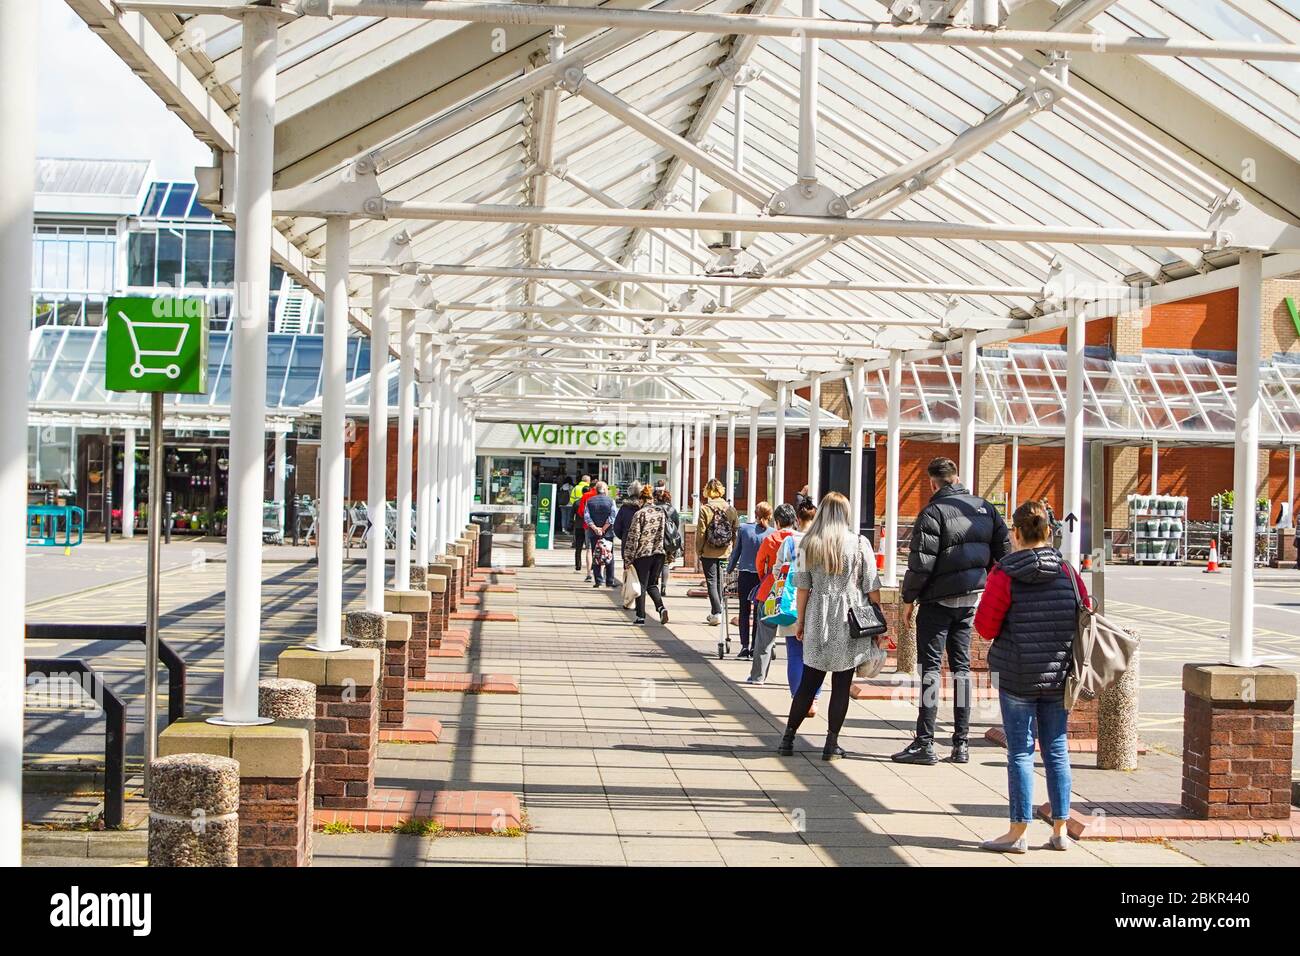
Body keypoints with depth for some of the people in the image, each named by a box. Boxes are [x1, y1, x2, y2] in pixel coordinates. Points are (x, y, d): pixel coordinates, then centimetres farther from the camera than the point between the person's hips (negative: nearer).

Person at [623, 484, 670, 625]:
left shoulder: (640, 514, -10)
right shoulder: (662, 512, 5)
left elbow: (632, 538, -11)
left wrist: (627, 561, -7)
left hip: (643, 554, -4)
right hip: (659, 553, 5)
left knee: (641, 586, 7)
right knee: (652, 584, 16)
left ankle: (641, 616, 9)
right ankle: (661, 607, -6)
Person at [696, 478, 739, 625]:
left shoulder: (705, 509, -12)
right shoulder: (731, 510, -1)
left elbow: (700, 532, -10)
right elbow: (736, 531, 4)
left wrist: (699, 551, 0)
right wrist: (732, 549, 14)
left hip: (708, 552, -4)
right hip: (724, 552, 4)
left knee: (711, 581, 1)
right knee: (719, 581, 16)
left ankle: (717, 614, -10)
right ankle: (714, 613, 24)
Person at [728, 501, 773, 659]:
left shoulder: (744, 528, -1)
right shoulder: (772, 533, -3)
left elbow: (736, 552, 4)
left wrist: (729, 570, 15)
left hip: (745, 575, 0)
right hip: (764, 577, 0)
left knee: (744, 612, 7)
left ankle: (745, 646, -1)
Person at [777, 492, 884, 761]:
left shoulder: (809, 544, 2)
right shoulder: (859, 543, -3)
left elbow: (803, 587, 4)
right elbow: (872, 588, -1)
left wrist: (800, 620, 13)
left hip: (817, 620, 2)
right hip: (849, 622, -2)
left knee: (809, 683, 11)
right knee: (841, 685, 4)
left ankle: (788, 738, 14)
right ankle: (832, 744, 6)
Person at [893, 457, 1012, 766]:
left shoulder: (933, 512, -13)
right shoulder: (985, 508, 7)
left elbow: (921, 562, -17)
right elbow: (1004, 551, 8)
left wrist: (908, 597, -6)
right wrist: (989, 585, 17)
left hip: (938, 599, -6)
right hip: (971, 598, 6)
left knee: (930, 666, -2)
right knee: (961, 665, 12)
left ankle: (924, 743, -4)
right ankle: (961, 743, 13)